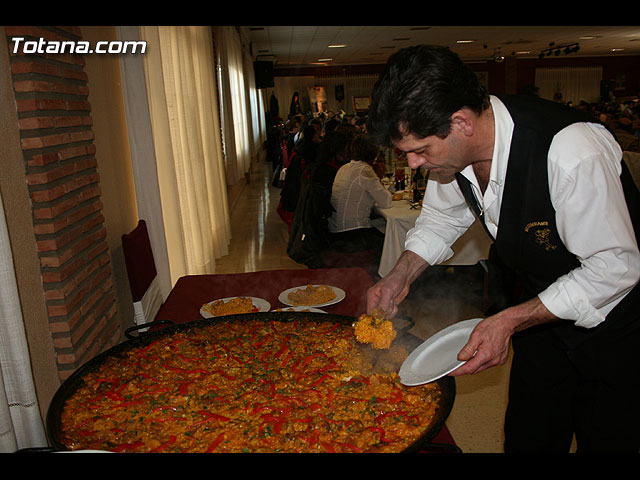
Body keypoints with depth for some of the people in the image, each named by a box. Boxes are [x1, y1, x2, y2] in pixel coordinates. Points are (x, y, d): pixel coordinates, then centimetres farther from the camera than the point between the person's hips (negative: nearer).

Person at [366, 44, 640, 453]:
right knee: (528, 436, 15)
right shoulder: (454, 147, -15)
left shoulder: (573, 154, -36)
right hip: (540, 304, 6)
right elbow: (441, 218, 4)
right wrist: (400, 277, -9)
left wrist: (510, 321, -28)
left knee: (607, 438, 10)